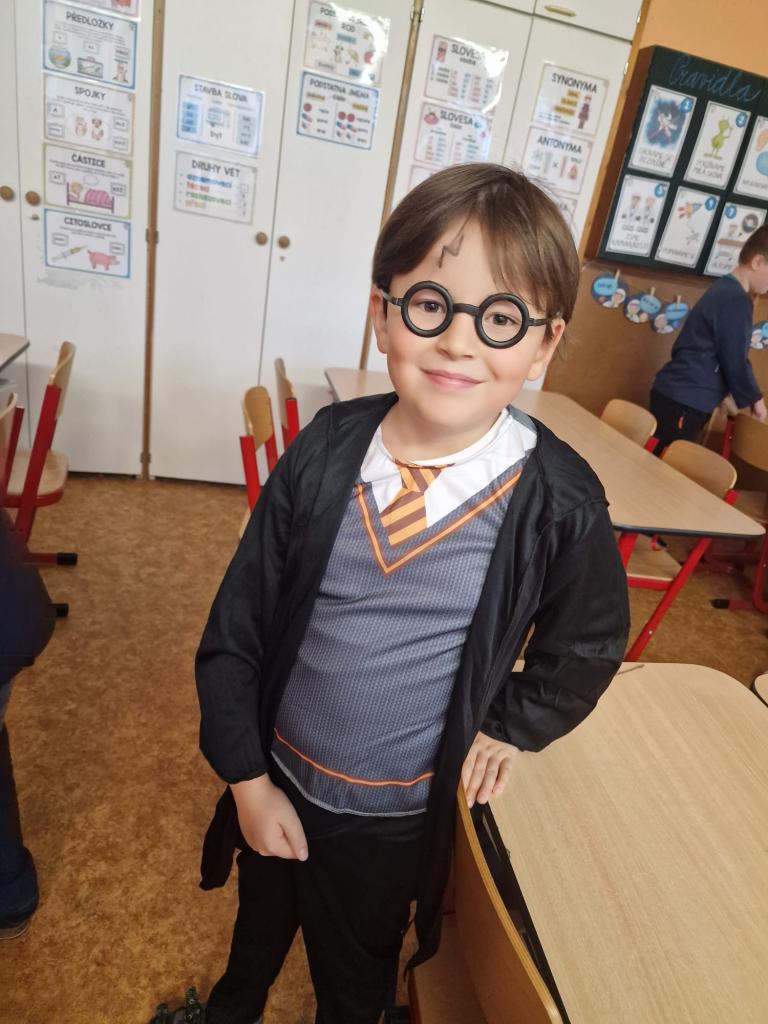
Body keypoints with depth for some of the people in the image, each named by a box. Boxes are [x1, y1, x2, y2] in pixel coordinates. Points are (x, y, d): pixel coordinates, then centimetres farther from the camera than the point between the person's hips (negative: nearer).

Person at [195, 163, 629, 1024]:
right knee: (259, 920, 36)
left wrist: (510, 726, -3)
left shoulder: (560, 504, -23)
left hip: (394, 815, -2)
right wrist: (248, 779, -8)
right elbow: (236, 624, -11)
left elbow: (587, 645, -2)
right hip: (276, 774, 3)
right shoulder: (327, 449, -19)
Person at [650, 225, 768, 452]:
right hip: (684, 401, -10)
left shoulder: (724, 289, 16)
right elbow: (735, 360, -13)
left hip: (677, 395, 10)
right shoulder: (736, 301, -14)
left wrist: (746, 397, 24)